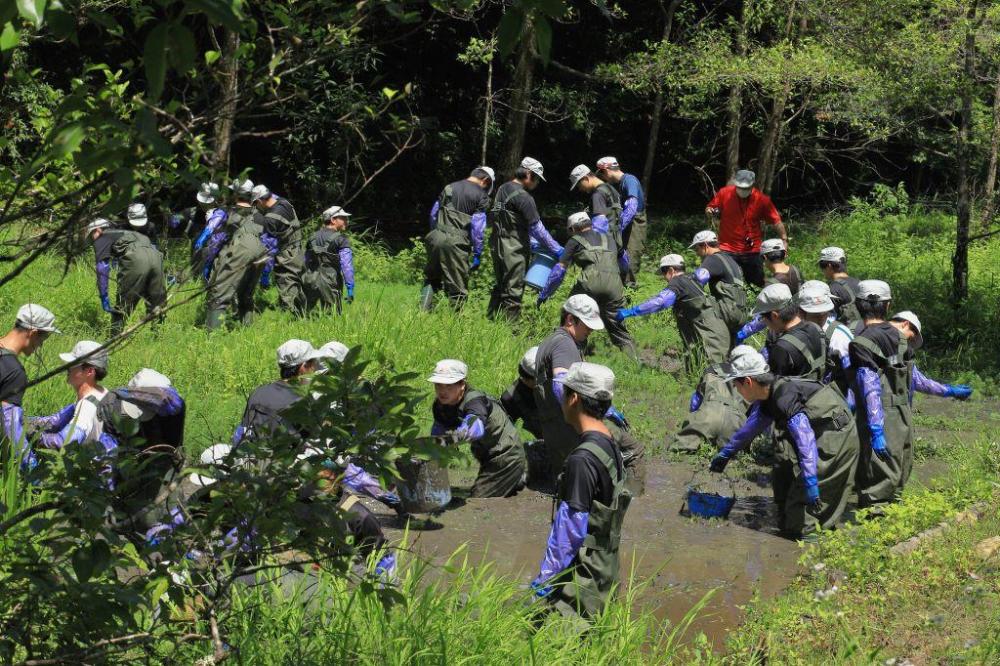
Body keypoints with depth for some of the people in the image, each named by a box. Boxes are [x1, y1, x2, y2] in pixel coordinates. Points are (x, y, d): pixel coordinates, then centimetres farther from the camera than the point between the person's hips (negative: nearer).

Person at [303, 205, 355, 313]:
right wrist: (350, 289, -13)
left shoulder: (313, 237, 15)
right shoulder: (341, 240, -5)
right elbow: (347, 266, -13)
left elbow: (306, 263, 18)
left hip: (310, 279, 5)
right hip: (329, 282, -5)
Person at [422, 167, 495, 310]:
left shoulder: (449, 188, 16)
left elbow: (433, 215, 19)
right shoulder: (481, 196, 0)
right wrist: (477, 254, -2)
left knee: (431, 279, 20)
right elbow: (477, 227, -6)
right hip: (456, 244, -5)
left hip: (436, 238, 5)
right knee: (458, 288, 2)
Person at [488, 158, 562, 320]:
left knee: (499, 287, 18)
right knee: (513, 291, -3)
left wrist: (533, 242, 20)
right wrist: (557, 250, -7)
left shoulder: (502, 189, 12)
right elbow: (537, 228, -14)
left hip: (497, 246, 9)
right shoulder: (523, 197, -16)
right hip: (514, 250, -9)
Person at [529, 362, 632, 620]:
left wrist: (545, 577, -14)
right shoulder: (611, 448, 9)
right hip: (605, 567, 9)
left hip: (581, 577, -9)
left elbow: (570, 527, -21)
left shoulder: (582, 460, -21)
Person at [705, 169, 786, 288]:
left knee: (758, 284, 6)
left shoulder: (762, 199, -6)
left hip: (752, 251, 0)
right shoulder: (724, 193, -5)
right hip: (727, 250, 0)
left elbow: (775, 220, -2)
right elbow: (710, 209, 7)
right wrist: (710, 213, -16)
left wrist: (784, 239, -9)